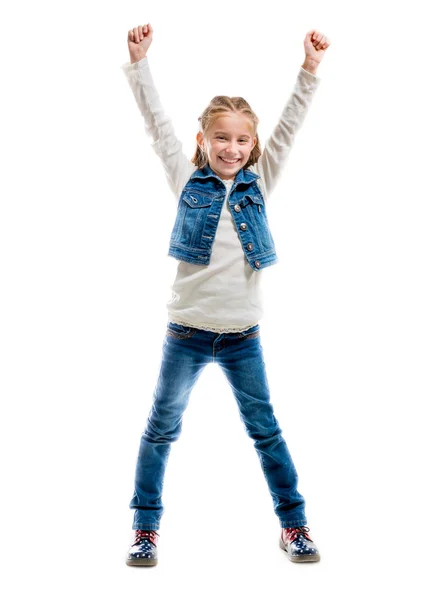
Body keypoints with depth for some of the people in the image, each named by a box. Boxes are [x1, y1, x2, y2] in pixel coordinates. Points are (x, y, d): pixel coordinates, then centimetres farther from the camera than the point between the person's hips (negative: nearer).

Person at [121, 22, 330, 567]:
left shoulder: (259, 182, 4)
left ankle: (294, 526, 23)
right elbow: (157, 122, -1)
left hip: (243, 336, 1)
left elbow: (288, 127, 0)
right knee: (160, 430, 8)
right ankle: (145, 529, 23)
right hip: (186, 332, -1)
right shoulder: (187, 179, 1)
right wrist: (139, 62, -7)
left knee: (266, 431, 10)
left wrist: (310, 70, -7)